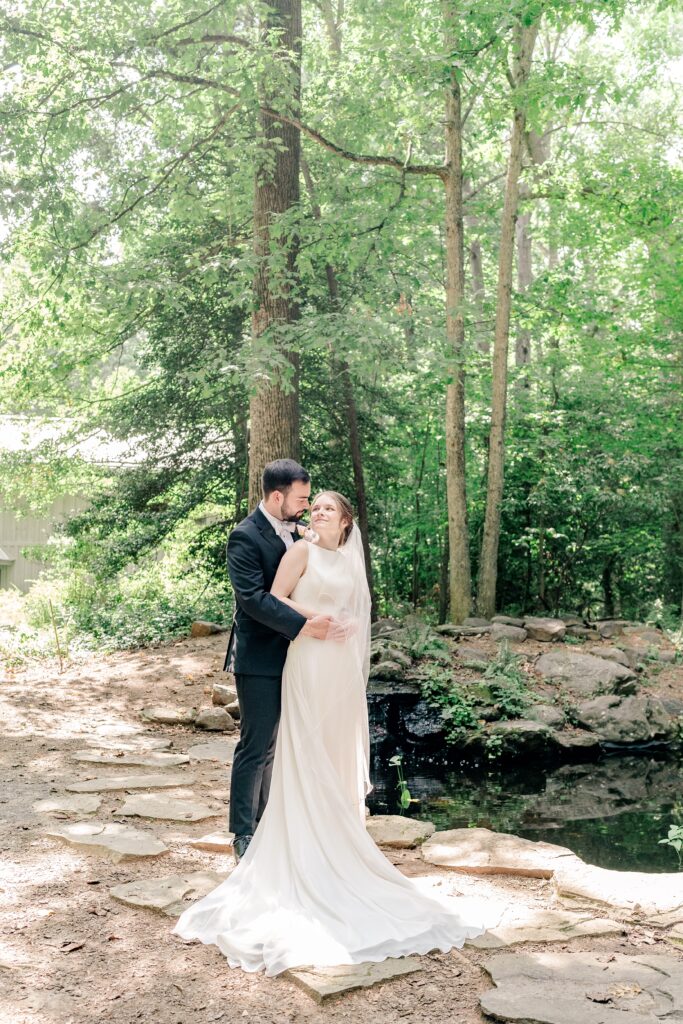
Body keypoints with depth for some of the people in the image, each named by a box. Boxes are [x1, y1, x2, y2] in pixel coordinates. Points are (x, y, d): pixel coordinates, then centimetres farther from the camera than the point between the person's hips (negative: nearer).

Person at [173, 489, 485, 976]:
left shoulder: (350, 561, 14)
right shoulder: (302, 551, -3)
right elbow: (276, 599, -8)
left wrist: (356, 622, 0)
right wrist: (316, 615, -16)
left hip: (345, 667, 6)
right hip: (310, 662, -6)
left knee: (341, 748, 11)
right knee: (308, 751, 0)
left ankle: (341, 826, 20)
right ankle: (306, 840, 8)